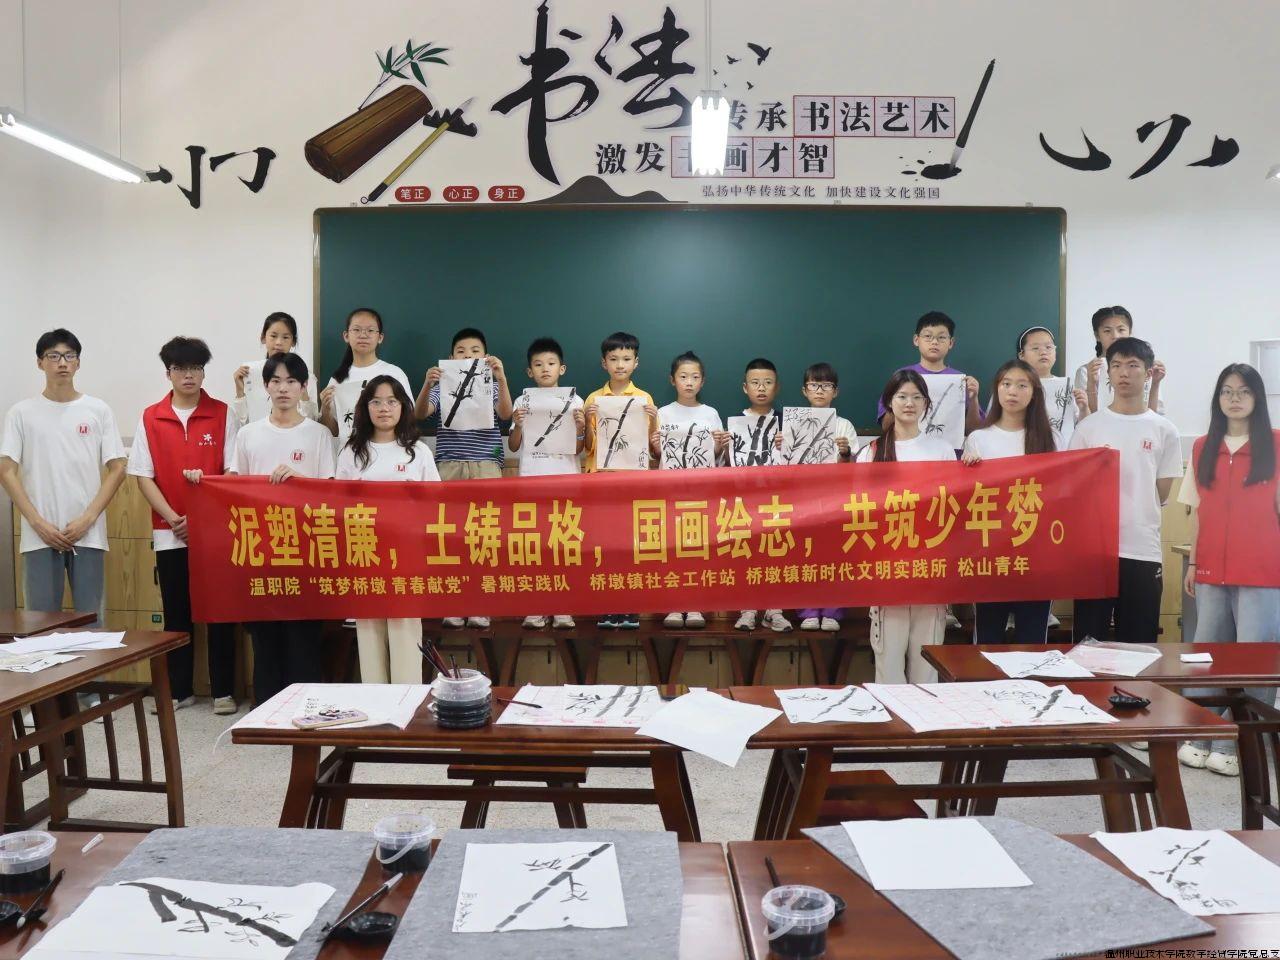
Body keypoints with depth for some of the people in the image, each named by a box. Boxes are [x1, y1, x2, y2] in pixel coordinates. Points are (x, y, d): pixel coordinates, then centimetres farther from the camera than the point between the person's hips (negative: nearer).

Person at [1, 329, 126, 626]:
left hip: (88, 534, 0)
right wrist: (38, 523, -8)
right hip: (40, 535, 0)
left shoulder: (98, 410, 4)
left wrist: (87, 519, -7)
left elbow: (117, 469, 2)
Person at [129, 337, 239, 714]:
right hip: (169, 532, 2)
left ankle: (223, 690, 12)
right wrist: (172, 518, -9)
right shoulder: (150, 418, 4)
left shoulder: (223, 414, 0)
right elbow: (143, 475, 2)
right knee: (176, 613, 9)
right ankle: (179, 690, 20)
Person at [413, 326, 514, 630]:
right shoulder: (442, 387, 10)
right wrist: (427, 384, -24)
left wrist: (501, 377, -24)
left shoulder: (492, 386, 9)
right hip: (449, 466, 1)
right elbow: (419, 414, -6)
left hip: (486, 466, 0)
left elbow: (505, 414, -10)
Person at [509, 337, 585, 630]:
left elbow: (578, 449, 6)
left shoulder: (574, 401, 6)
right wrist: (517, 425, -10)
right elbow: (513, 447, 7)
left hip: (566, 479, -1)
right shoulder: (523, 402, 8)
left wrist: (580, 427, -12)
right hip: (531, 479, 1)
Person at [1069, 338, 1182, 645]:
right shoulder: (1089, 426, 5)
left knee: (1139, 646, 8)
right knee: (1088, 641, 5)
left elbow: (1162, 494, 6)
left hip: (1144, 551, 0)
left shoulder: (1164, 431, 5)